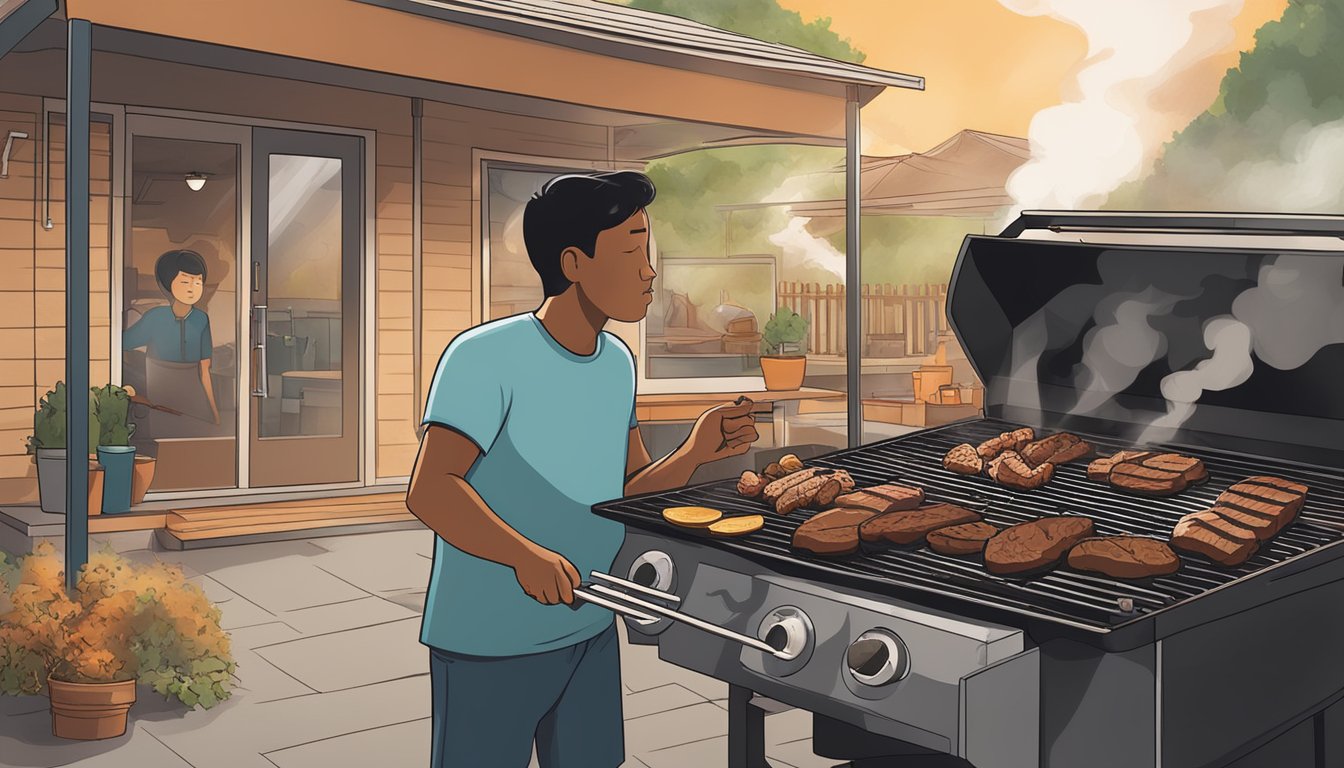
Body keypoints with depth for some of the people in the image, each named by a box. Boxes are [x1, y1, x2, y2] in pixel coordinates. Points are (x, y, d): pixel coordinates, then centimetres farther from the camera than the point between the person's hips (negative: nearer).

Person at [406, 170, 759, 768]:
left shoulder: (618, 362, 6)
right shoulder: (486, 356, -18)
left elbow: (628, 494, 8)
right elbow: (429, 490, -24)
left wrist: (695, 453, -10)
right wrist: (524, 554, -38)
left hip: (590, 632, 7)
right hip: (488, 646, -7)